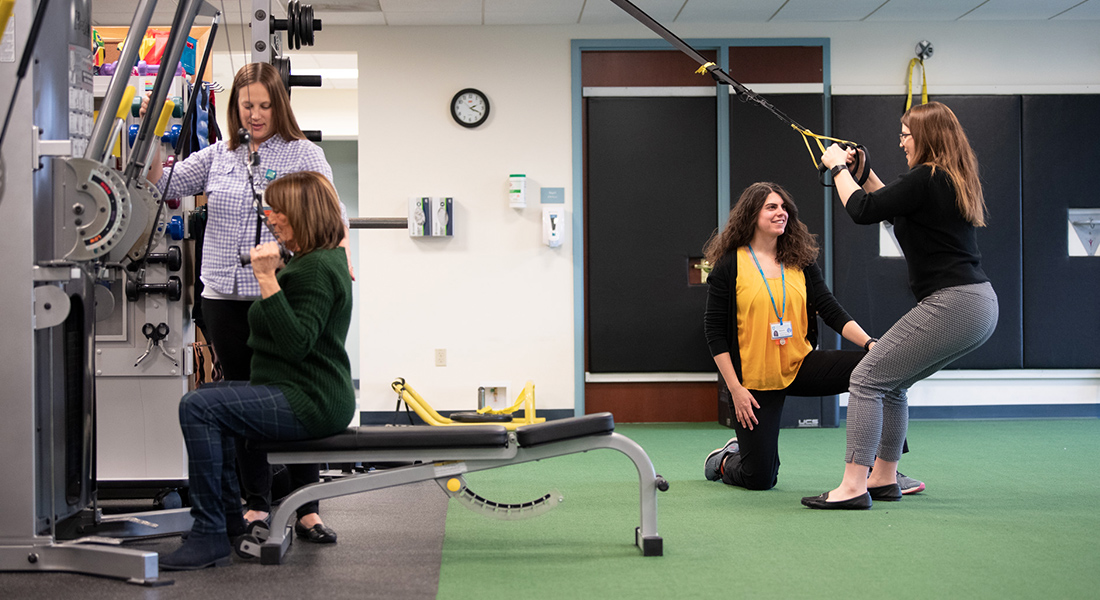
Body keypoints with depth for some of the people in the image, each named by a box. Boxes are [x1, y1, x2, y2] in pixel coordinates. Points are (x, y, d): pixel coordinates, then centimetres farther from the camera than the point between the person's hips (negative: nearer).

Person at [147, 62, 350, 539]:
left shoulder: (304, 155, 3)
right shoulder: (218, 156, 12)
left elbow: (332, 213, -3)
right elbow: (162, 186, 14)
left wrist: (341, 252, -22)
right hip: (225, 299, 4)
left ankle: (307, 509, 7)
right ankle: (256, 505, 20)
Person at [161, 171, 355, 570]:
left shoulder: (317, 269, -17)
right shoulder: (318, 259, 17)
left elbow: (296, 344, -28)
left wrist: (267, 280, -28)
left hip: (310, 402, -12)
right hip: (302, 393, 12)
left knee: (198, 407, -23)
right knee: (210, 395, 27)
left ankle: (210, 537, -19)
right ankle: (231, 519, 25)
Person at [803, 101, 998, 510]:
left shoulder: (926, 179, -12)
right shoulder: (954, 181, 17)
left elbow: (862, 211, -11)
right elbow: (898, 210, 31)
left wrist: (839, 168, 4)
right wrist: (865, 174, 26)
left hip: (952, 306, -10)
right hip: (980, 306, 10)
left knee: (867, 379, -8)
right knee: (891, 383, 19)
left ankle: (853, 487, -12)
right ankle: (883, 478, 24)